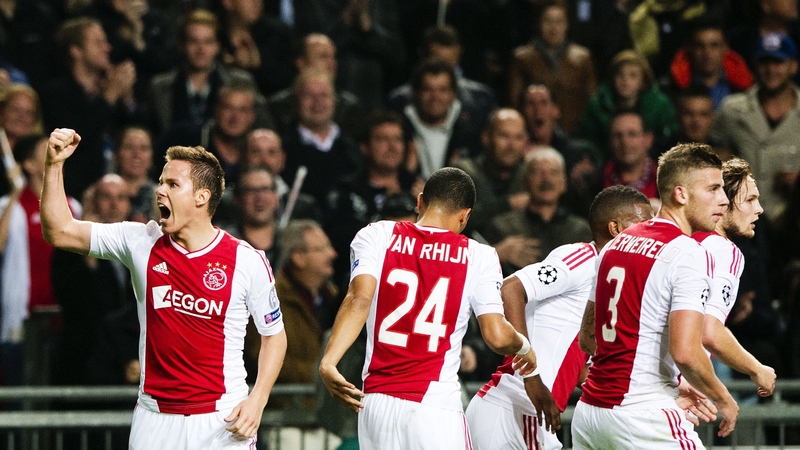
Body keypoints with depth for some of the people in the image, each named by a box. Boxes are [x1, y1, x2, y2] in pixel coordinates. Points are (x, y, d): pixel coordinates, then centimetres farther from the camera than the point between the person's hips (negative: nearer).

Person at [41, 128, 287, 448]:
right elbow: (59, 232, 3)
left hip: (222, 421, -3)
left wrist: (258, 399, -9)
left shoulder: (248, 262, -5)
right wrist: (54, 165, -8)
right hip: (154, 419, 3)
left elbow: (274, 334, 4)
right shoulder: (141, 243, 3)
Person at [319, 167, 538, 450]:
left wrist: (328, 362, -20)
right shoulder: (478, 257, 3)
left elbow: (359, 301, -12)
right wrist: (525, 348, 19)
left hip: (375, 402, 3)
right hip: (436, 405, -2)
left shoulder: (376, 236, 5)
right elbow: (498, 337, -3)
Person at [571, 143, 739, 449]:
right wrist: (723, 400, -3)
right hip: (643, 418, -8)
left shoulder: (617, 243, 14)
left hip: (588, 411, 8)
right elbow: (685, 352, -21)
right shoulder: (689, 254, -11)